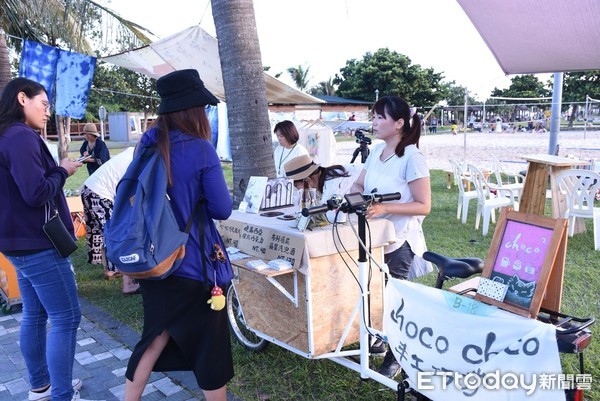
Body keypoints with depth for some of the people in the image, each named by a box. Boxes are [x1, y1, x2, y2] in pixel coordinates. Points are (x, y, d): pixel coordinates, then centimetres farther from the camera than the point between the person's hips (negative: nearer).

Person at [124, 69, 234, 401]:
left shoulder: (146, 144, 1)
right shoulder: (201, 150, -16)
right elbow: (222, 209, -13)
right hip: (192, 263, -6)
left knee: (157, 335, 22)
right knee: (209, 343, 10)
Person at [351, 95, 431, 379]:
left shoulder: (412, 157, -18)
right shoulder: (376, 151, 4)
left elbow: (423, 206, -19)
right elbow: (360, 185, 12)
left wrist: (385, 208, -28)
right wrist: (352, 196, -10)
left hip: (398, 241, -6)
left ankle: (396, 356, 27)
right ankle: (376, 338, 40)